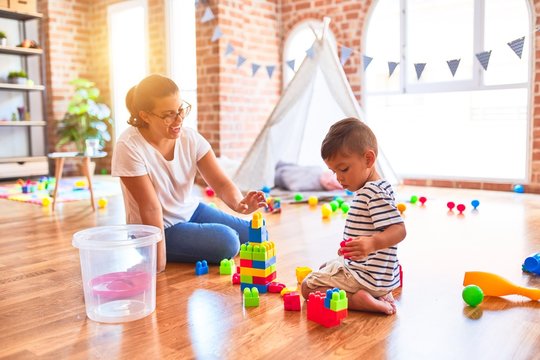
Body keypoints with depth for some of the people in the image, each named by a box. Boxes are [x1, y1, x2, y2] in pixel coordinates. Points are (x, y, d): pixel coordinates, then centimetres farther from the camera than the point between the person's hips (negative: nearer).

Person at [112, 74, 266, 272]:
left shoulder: (190, 137, -10)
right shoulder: (129, 147, -24)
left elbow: (221, 183, -11)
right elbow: (151, 208, -23)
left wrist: (238, 203, -33)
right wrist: (159, 257, -20)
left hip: (191, 211, 6)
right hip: (159, 227, -5)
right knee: (227, 242, -24)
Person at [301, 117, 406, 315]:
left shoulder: (376, 192, -23)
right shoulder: (370, 189, 10)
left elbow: (398, 230, -30)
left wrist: (372, 244, -48)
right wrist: (351, 248, 34)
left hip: (367, 277, -10)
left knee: (308, 287, -4)